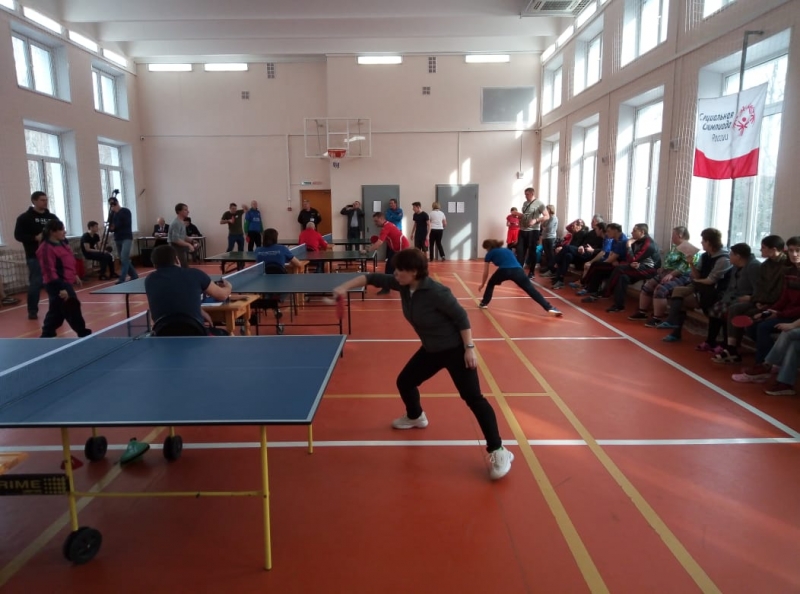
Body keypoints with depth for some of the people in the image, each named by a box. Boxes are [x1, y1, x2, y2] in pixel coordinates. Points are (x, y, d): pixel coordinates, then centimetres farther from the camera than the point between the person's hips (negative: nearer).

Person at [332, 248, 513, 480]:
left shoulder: (436, 292, -28)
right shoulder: (403, 286, -7)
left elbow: (461, 317, -21)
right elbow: (373, 278, -4)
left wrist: (469, 348, -21)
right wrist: (345, 287, -15)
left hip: (455, 349, -8)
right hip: (431, 350, 8)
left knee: (473, 397, -11)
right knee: (404, 382, 17)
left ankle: (498, 451, -5)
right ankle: (415, 418, 48)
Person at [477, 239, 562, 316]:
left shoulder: (490, 254, 25)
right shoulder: (507, 250, 37)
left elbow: (486, 272, 30)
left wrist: (482, 284, 46)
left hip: (504, 271, -3)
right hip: (518, 270, 3)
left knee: (491, 284, 28)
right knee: (531, 290, 2)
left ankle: (484, 303, 29)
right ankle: (550, 308, -8)